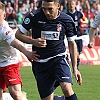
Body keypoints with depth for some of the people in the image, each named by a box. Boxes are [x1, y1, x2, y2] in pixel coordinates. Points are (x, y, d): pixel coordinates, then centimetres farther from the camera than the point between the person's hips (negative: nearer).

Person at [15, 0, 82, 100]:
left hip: (59, 58, -1)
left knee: (67, 88, -25)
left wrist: (75, 68, 4)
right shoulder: (34, 16, -10)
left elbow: (72, 43, 7)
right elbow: (18, 34, 2)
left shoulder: (67, 20, -5)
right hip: (40, 63, 1)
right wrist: (33, 41, -16)